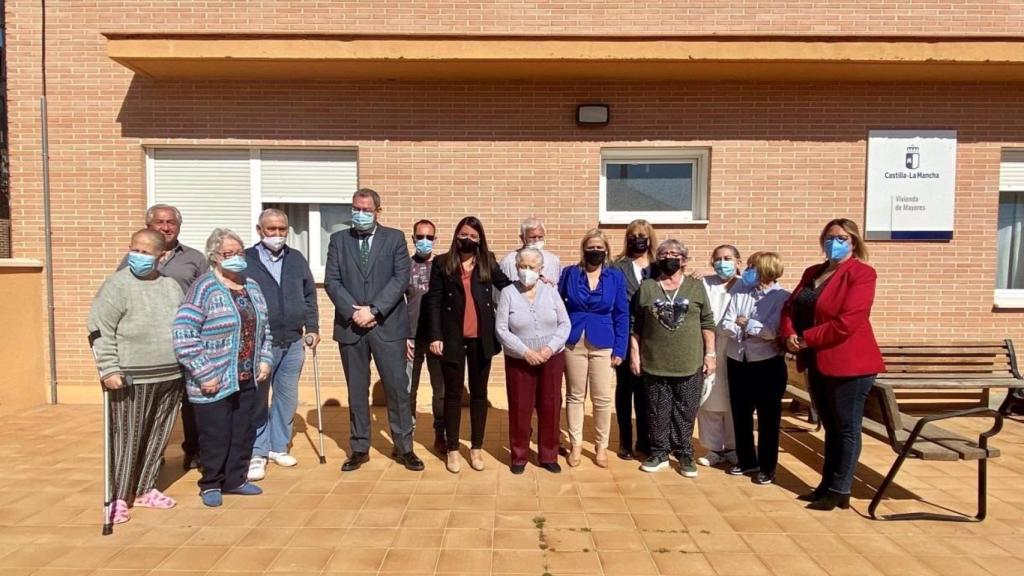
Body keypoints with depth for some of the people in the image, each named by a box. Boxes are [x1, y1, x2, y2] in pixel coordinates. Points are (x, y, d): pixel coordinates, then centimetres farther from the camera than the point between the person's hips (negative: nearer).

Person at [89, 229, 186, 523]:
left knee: (158, 437, 13)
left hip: (170, 377, 5)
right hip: (133, 378, -5)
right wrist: (109, 369, -15)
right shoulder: (117, 285, -7)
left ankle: (145, 489, 27)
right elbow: (100, 330, -10)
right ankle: (119, 496, 16)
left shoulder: (171, 286, 9)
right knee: (128, 438, 2)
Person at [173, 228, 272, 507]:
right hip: (214, 382, -6)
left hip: (247, 380, 6)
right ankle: (211, 485, 24)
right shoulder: (203, 288, -11)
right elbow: (183, 335, -17)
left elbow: (264, 328, 19)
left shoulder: (251, 287, 10)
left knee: (244, 434, 14)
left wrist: (265, 360, 8)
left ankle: (236, 479, 31)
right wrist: (204, 373, -18)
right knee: (216, 437, 5)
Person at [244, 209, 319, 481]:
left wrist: (312, 327, 7)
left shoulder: (297, 259, 10)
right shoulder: (245, 260, -3)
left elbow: (309, 295, 14)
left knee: (288, 398, 11)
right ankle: (257, 452, 16)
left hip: (293, 343, 4)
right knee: (258, 399, 3)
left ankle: (279, 446, 26)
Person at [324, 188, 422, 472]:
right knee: (356, 391, 10)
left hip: (388, 325, -2)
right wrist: (353, 311, -12)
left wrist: (373, 309, -14)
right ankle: (359, 449, 22)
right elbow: (331, 281, 2)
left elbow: (401, 278, -6)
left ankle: (404, 447, 14)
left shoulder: (395, 238, 4)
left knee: (397, 387, 1)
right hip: (351, 325, 2)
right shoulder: (339, 239, 9)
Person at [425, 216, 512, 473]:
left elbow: (506, 285, 14)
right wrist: (435, 336, -9)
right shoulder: (442, 263, 2)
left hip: (481, 338, 2)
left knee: (479, 393, 10)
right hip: (452, 338, -2)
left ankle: (476, 448, 23)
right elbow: (433, 302, -2)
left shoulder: (488, 261, 7)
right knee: (453, 394, 7)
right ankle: (453, 450, 19)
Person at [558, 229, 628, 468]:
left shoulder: (616, 276, 1)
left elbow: (622, 315, 1)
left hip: (603, 345, 0)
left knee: (603, 398, 4)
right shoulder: (569, 273, 1)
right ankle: (575, 445, 22)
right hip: (573, 343, 0)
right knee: (575, 396, 9)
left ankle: (601, 446, 20)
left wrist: (619, 349, -3)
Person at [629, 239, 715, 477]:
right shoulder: (646, 287, 3)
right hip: (654, 363, 0)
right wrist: (634, 352, 0)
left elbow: (707, 323, 5)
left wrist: (710, 353, 0)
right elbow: (635, 325, 5)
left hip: (690, 364, 0)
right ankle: (659, 453, 23)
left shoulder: (696, 287, 4)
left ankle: (684, 454, 22)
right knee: (657, 411, 9)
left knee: (685, 412, 8)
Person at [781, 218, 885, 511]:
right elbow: (791, 306, 12)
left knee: (846, 429, 4)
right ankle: (827, 485, 26)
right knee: (830, 428, 17)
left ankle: (840, 491, 13)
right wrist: (790, 335, -8)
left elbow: (846, 322, -21)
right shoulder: (812, 272, 13)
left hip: (848, 363, -7)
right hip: (817, 363, 7)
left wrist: (806, 338, -15)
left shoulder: (862, 274, -11)